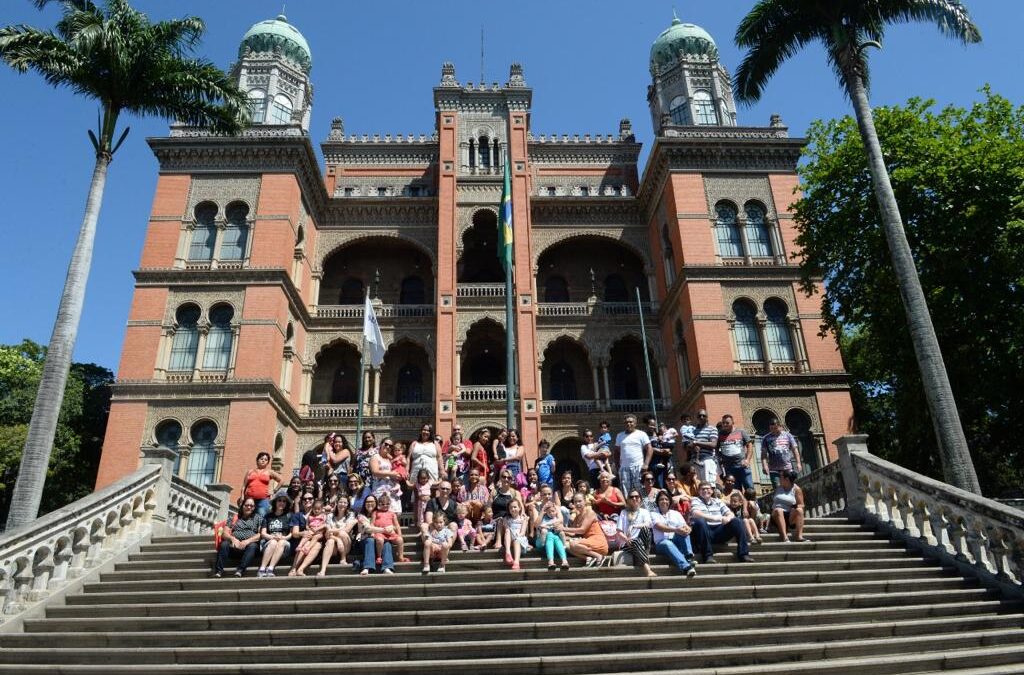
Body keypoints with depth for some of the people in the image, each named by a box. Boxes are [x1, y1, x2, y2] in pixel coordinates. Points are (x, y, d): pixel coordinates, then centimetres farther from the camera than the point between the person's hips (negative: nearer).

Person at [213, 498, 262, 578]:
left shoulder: (258, 518, 17)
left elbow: (261, 534, 3)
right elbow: (225, 533, 10)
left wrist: (248, 541, -14)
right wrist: (232, 538, -13)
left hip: (249, 544, -2)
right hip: (234, 545, 2)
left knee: (252, 546, -36)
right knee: (224, 544, -30)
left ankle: (240, 570, -46)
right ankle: (219, 571, -36)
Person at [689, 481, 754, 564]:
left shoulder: (717, 501, 20)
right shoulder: (695, 500, 5)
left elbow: (730, 513, 11)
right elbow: (695, 513, -15)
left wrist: (728, 518, -15)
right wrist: (715, 518, -26)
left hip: (719, 531, 5)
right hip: (704, 531, -4)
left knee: (738, 522, -12)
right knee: (700, 521, -36)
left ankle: (743, 554, -16)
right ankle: (708, 555, -32)